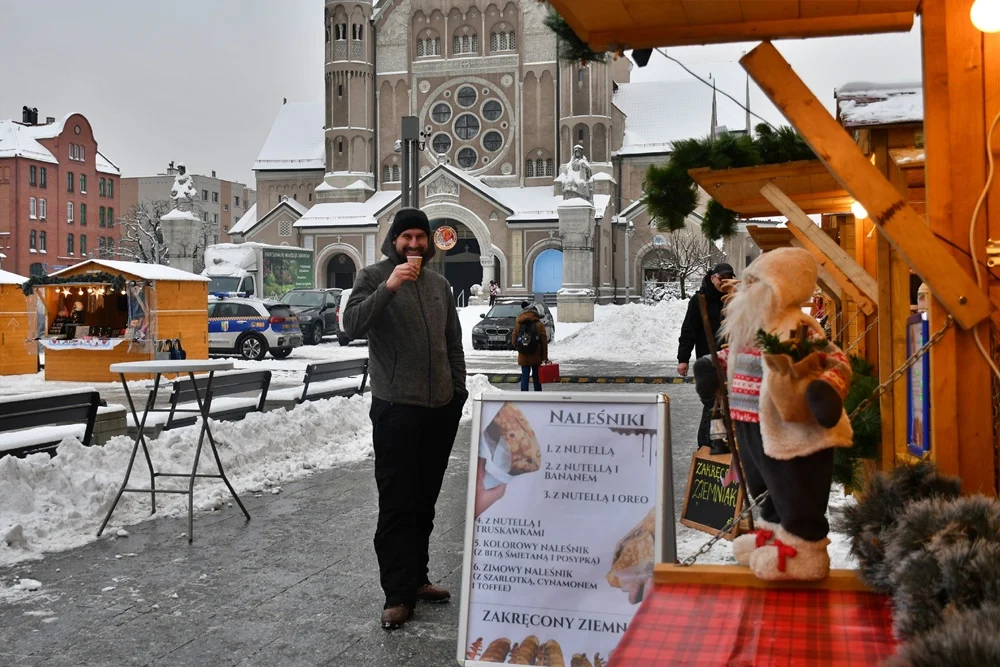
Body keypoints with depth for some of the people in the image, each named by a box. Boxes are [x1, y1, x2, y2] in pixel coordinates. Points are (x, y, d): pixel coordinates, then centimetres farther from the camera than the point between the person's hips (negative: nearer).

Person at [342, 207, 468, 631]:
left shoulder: (439, 285, 14)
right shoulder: (373, 277, -2)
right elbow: (352, 325, -18)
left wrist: (459, 389, 14)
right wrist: (388, 286, -26)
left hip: (442, 408, 5)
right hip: (396, 408, -5)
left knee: (425, 500, 12)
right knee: (396, 504, -3)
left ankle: (417, 579, 24)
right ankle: (398, 595, 2)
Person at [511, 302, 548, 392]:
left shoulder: (518, 323, 1)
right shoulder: (539, 324, -7)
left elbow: (514, 340, 4)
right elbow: (544, 342, -7)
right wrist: (545, 357, -1)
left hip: (523, 357, 1)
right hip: (536, 357, -1)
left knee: (524, 377, 4)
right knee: (536, 377, 11)